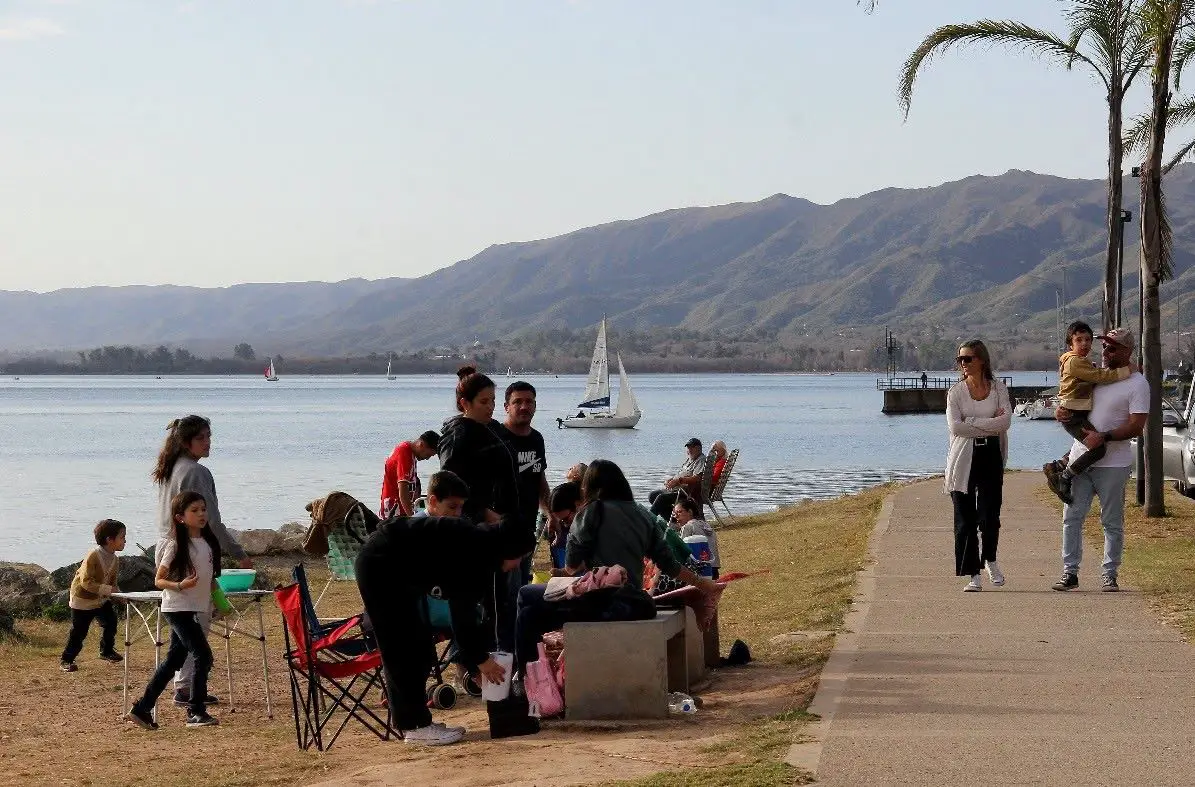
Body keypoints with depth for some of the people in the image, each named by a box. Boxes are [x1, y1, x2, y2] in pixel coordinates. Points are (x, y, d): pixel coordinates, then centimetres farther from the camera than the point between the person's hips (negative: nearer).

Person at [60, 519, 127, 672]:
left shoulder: (115, 560, -3)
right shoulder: (93, 556, -27)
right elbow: (86, 582, -31)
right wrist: (107, 590, -36)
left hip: (101, 599, 7)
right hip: (83, 599, -7)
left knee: (110, 622, 1)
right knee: (78, 631, -2)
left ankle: (107, 651, 22)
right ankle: (67, 659, 11)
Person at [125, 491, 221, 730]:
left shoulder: (209, 544, 8)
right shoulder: (176, 546, -11)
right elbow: (158, 580, -9)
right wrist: (179, 586, -25)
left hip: (197, 609, 8)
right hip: (178, 608, -8)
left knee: (174, 660, 10)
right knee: (202, 655, -13)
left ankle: (142, 709, 17)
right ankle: (195, 712, -4)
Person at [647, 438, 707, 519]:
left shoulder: (701, 460, -9)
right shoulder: (689, 459, 22)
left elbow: (697, 478, -23)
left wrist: (679, 480, -28)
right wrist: (670, 480, 4)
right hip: (676, 489, 11)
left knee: (661, 498, -25)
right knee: (652, 495, 4)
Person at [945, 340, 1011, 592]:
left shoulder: (998, 388, 5)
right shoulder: (956, 391, 4)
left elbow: (1006, 421, -9)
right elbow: (955, 426, -10)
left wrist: (971, 422, -12)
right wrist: (990, 426, -10)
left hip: (991, 457, 0)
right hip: (963, 458, 0)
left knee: (989, 517, -7)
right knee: (965, 519, -2)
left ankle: (990, 560, 21)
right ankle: (974, 575, 5)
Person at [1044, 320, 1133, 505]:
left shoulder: (1081, 362, 19)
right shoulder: (1075, 362, -14)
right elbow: (1100, 376, -20)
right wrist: (1127, 370, -14)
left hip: (1080, 415, 11)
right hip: (1073, 416, -11)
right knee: (1098, 448, -22)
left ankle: (1057, 466, 22)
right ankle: (1063, 478, -17)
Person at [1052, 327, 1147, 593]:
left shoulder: (1137, 384, -7)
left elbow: (1136, 426, -14)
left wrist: (1103, 437, -23)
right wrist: (1061, 412, -1)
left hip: (1113, 463, -5)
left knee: (1112, 523, 4)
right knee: (1071, 517, 2)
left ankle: (1110, 575, 12)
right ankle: (1069, 572, 8)